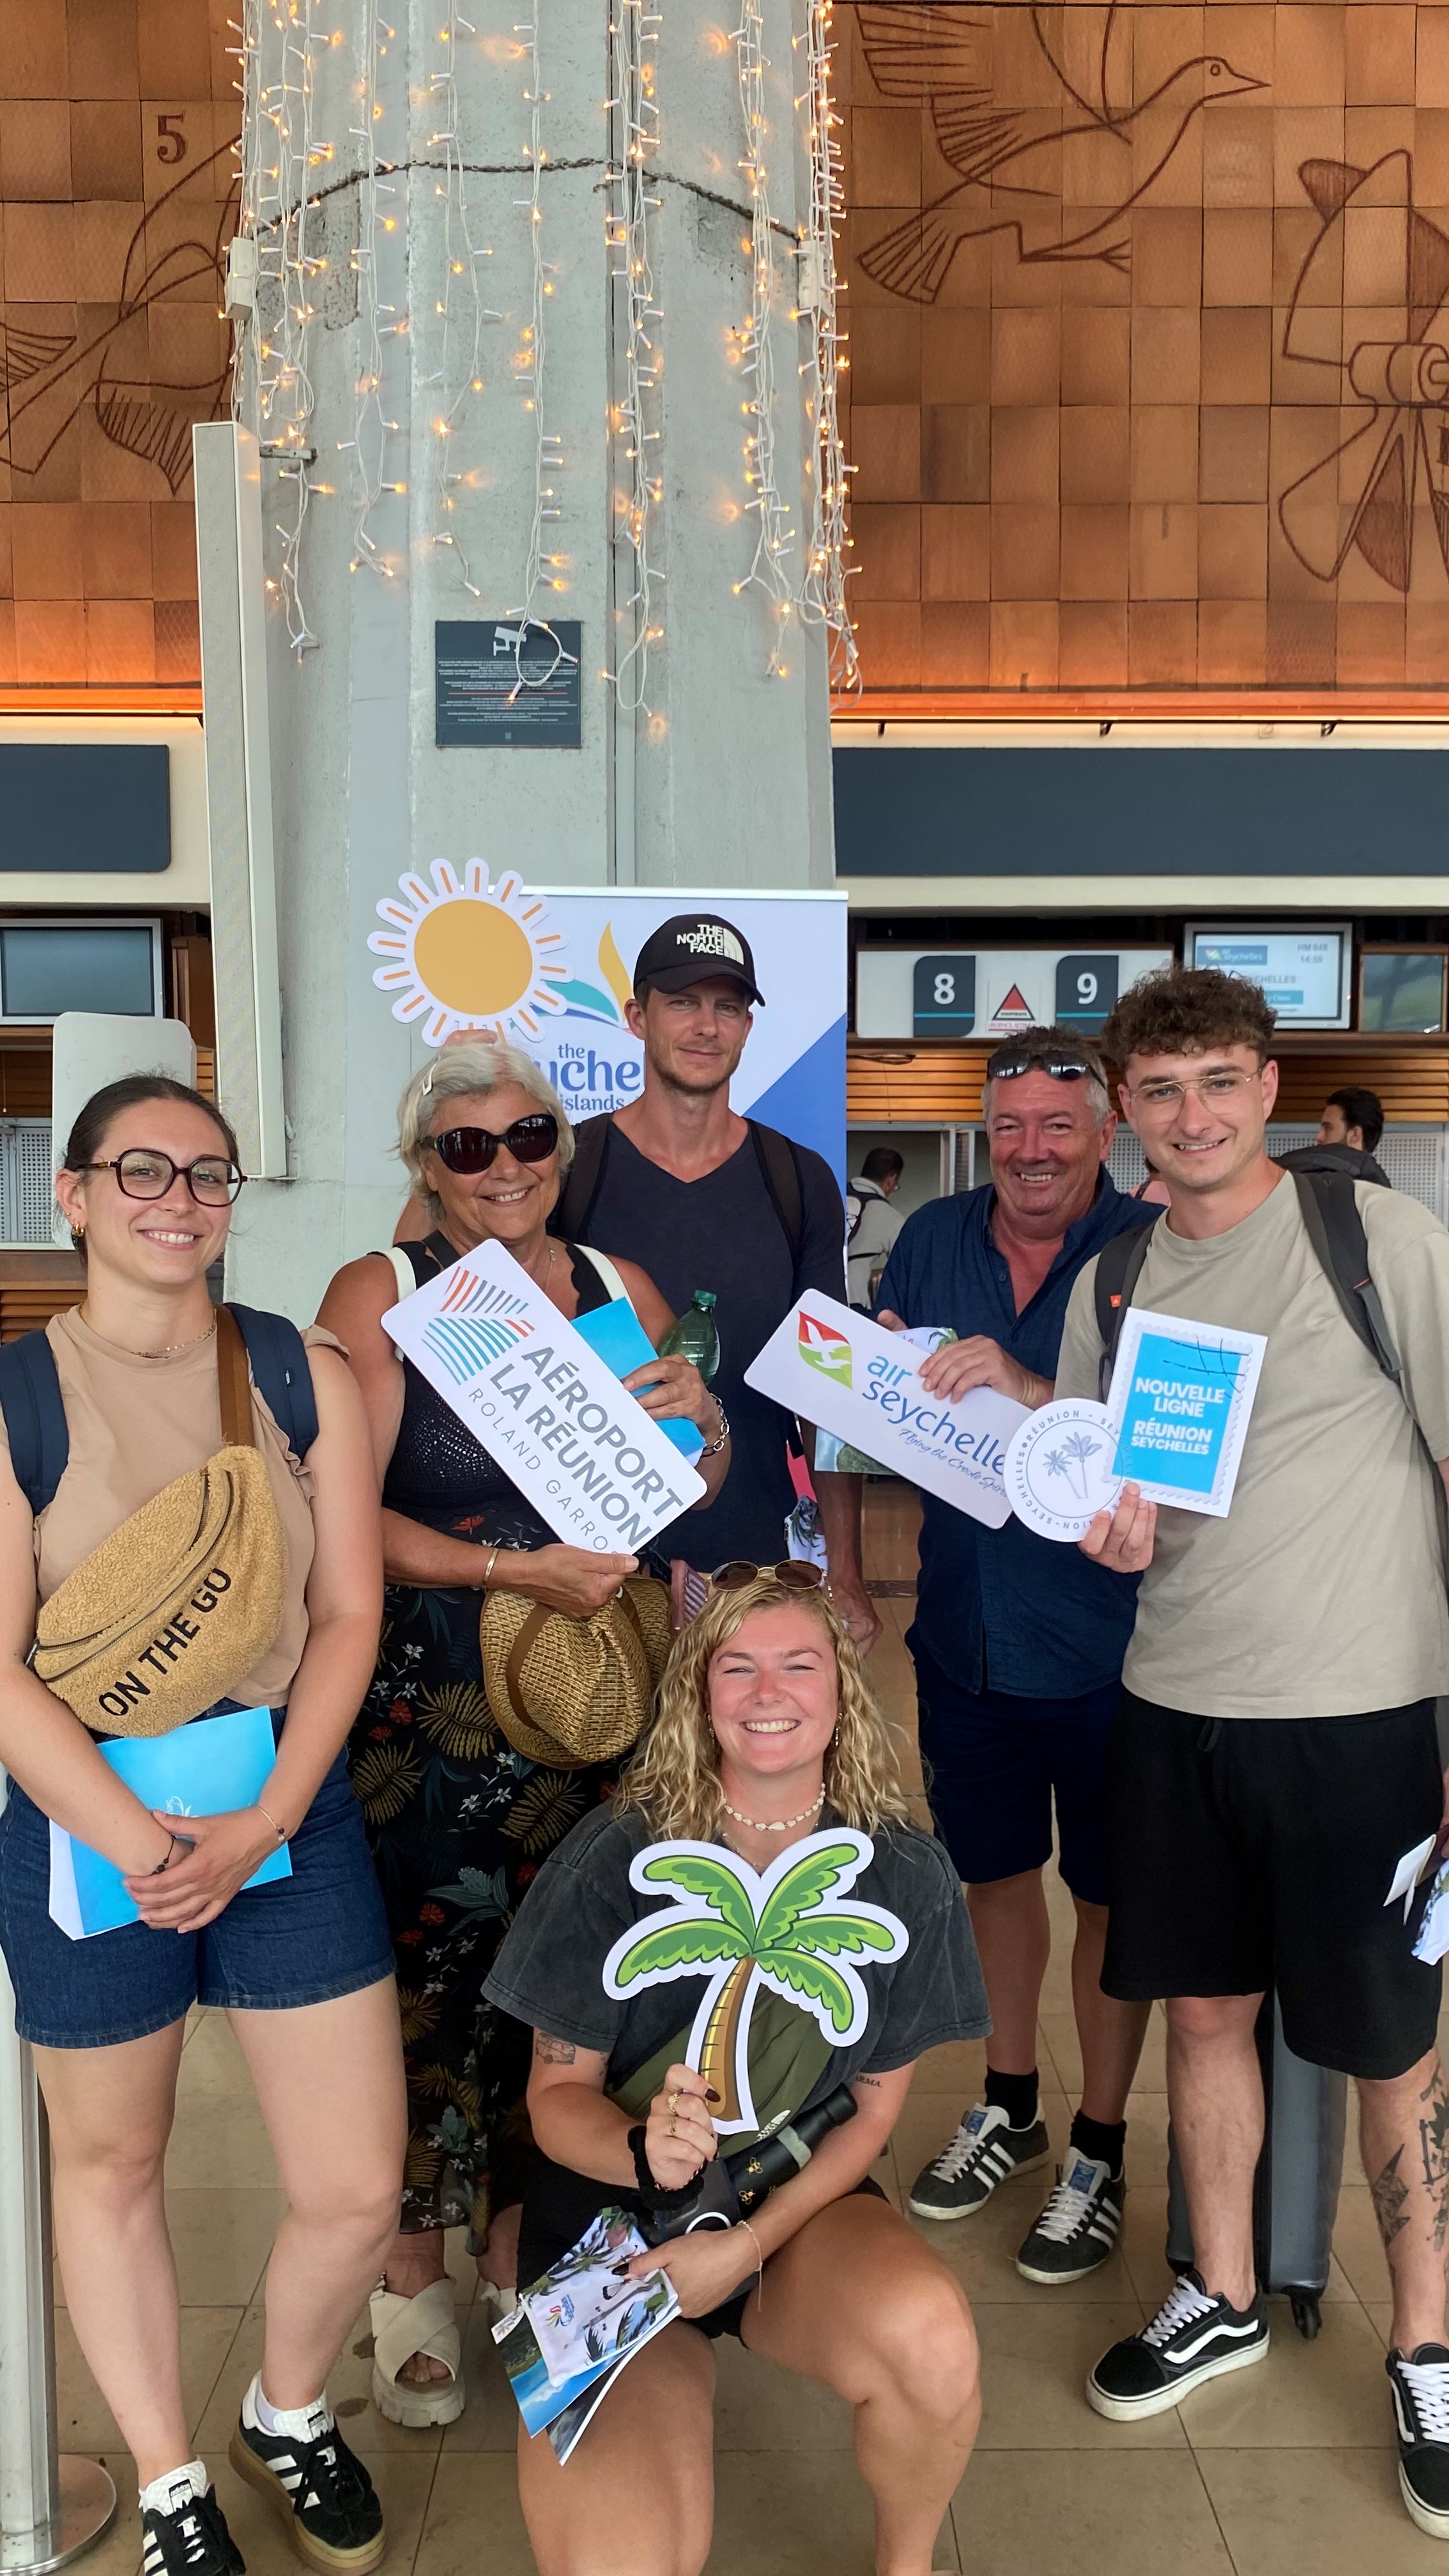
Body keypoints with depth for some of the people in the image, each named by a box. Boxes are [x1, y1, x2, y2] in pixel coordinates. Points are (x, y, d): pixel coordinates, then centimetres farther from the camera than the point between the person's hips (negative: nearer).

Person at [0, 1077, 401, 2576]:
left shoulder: (305, 1374, -1)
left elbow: (346, 1613, -2)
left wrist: (261, 1825, -12)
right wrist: (141, 1844, -19)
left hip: (287, 1803, 2)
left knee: (356, 2188, 6)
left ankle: (286, 2412, 39)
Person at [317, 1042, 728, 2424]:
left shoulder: (621, 1290, 8)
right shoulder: (377, 1295, -4)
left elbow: (693, 1488, 17)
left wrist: (697, 1423, -6)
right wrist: (519, 1567, -21)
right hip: (425, 1703, -3)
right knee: (425, 1972, 1)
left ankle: (519, 2227, 33)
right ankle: (413, 2273, 25)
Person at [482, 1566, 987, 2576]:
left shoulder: (907, 1874, -7)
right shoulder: (614, 1857, -11)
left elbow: (873, 2110, 0)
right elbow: (558, 2092, -4)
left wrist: (749, 2246, -14)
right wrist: (644, 2154, -26)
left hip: (802, 2202, 2)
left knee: (928, 2334, -30)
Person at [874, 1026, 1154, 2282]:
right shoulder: (936, 1237, 2)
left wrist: (1031, 1388, -34)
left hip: (1104, 1638, -4)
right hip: (965, 1627, 4)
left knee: (1108, 1890, 11)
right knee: (993, 1865, 20)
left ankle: (1100, 2146, 30)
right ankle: (1009, 2107, 41)